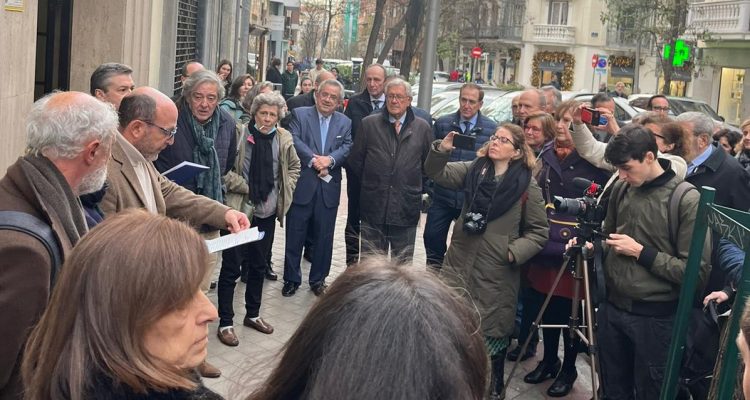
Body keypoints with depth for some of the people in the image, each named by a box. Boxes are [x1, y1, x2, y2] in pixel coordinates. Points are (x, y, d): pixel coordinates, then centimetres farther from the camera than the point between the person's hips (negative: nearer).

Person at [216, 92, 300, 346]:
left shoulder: (284, 139, 2)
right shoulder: (239, 134, -10)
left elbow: (294, 166, 18)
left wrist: (286, 188, 6)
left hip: (267, 211, 4)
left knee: (259, 265, 17)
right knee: (230, 267, 2)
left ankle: (252, 314, 33)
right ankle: (225, 322, 12)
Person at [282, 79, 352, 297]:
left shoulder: (345, 122, 10)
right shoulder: (300, 114, 2)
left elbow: (347, 147, -2)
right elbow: (295, 140, -11)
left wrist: (330, 159, -19)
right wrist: (314, 159, -20)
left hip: (329, 187, 2)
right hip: (302, 184, -2)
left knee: (323, 236, 9)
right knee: (295, 234, 6)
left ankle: (318, 279, 24)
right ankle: (291, 278, 19)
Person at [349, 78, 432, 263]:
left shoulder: (422, 128, 3)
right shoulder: (369, 124, 3)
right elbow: (355, 161, 8)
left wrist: (417, 189, 10)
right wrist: (370, 183, 11)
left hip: (406, 210, 0)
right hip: (373, 208, 0)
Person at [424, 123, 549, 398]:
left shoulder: (527, 186, -7)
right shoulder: (472, 170, 5)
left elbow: (538, 231, -2)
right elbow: (437, 172, -1)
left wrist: (515, 251, -16)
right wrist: (442, 150, -19)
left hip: (496, 273, -3)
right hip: (459, 265, 4)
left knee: (491, 334, 8)